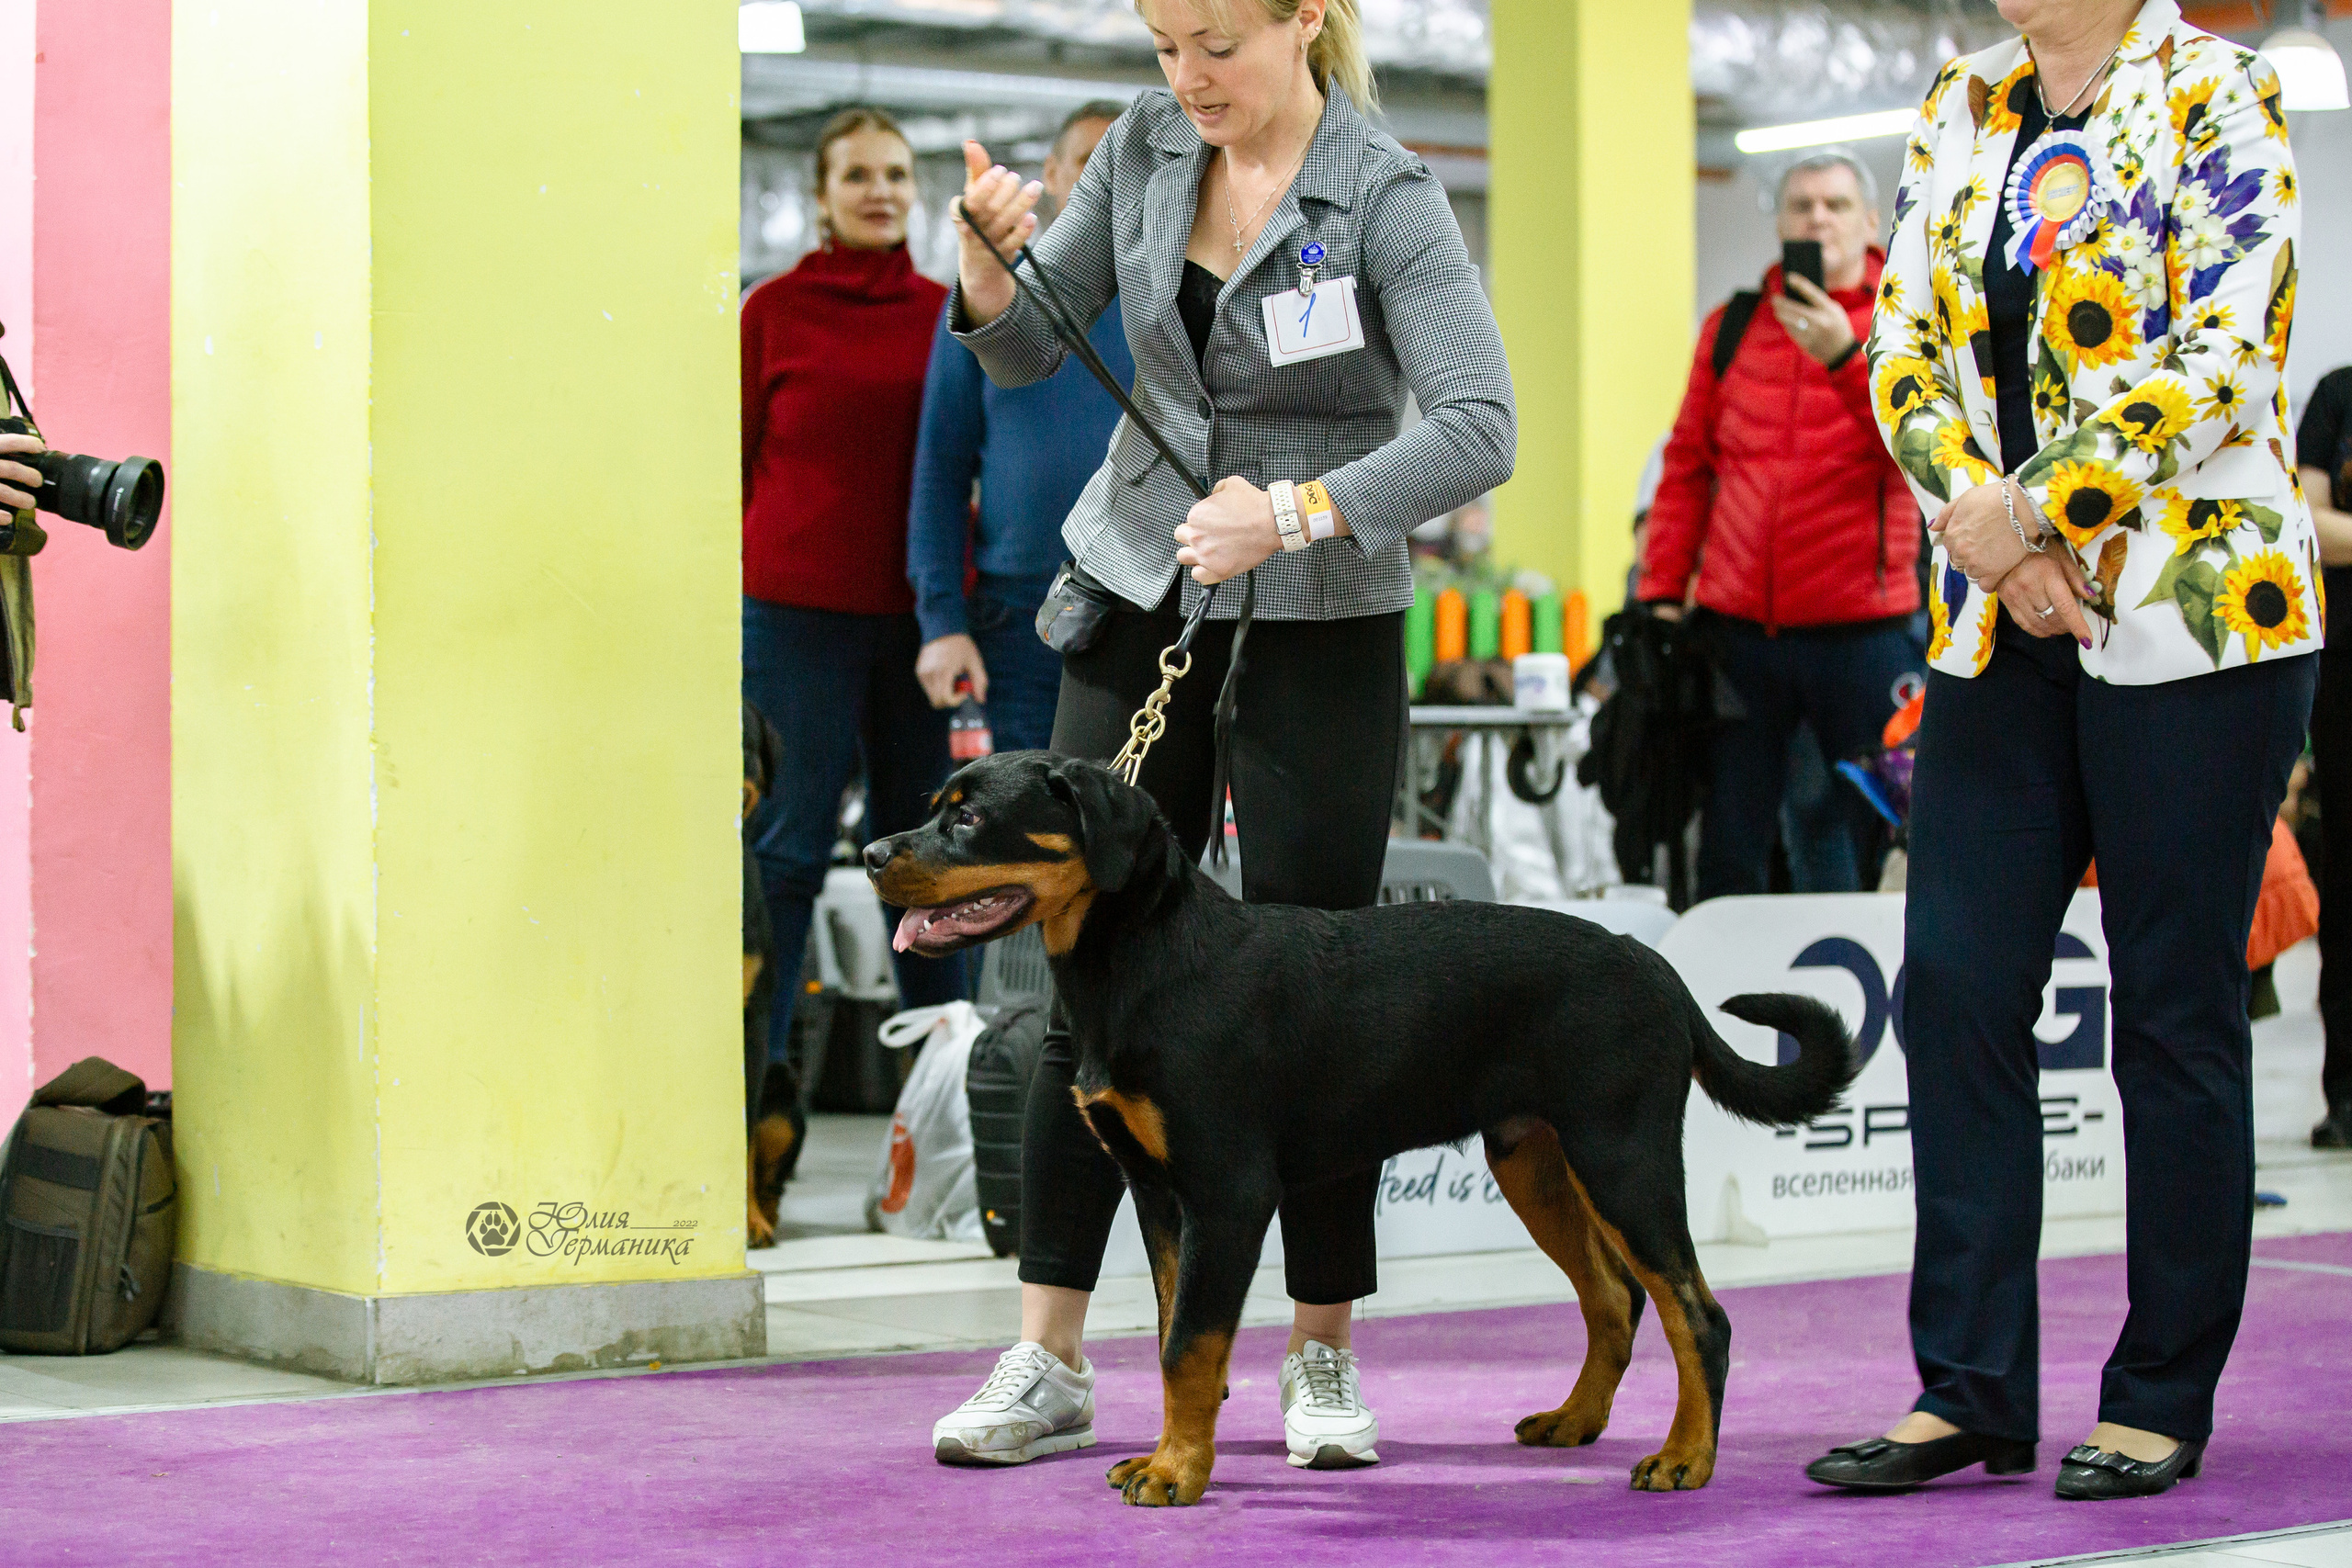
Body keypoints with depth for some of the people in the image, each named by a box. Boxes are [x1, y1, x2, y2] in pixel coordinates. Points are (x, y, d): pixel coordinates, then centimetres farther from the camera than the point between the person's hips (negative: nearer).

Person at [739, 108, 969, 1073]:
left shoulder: (945, 314, 8)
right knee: (787, 846, -2)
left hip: (913, 615, 3)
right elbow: (734, 462, 4)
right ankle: (755, 1064, 5)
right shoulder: (774, 311, 1)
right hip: (797, 612, -3)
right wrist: (741, 582, -1)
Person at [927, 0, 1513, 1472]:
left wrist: (1298, 512, -34)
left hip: (1319, 629, -4)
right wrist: (991, 259, -14)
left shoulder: (1384, 195, -14)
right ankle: (1050, 1364, 8)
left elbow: (1481, 428, -23)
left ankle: (1325, 1359, 15)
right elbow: (1027, 352, 7)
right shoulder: (1147, 148, 1)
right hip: (1141, 601, 4)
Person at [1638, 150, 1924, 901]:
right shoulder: (1731, 327, 13)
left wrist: (1845, 356, -23)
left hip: (1862, 632, -2)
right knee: (1728, 856, 2)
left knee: (1877, 852, -1)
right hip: (1741, 626, 3)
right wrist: (1661, 591, 6)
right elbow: (1687, 466, 14)